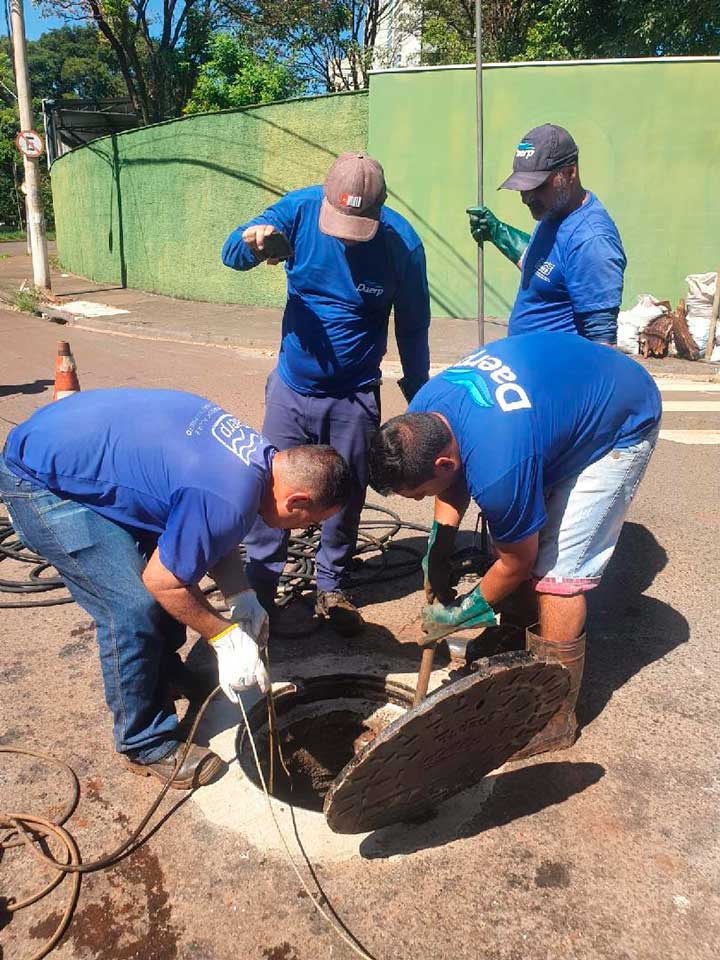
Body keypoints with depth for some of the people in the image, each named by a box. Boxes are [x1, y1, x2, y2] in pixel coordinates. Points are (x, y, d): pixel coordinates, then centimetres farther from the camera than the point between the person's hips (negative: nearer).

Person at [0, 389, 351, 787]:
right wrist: (226, 636, -8)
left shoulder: (257, 451, -2)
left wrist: (243, 599, 4)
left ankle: (163, 672, 38)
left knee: (178, 559, 15)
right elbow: (161, 582, -19)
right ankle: (146, 746, 7)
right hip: (40, 481, -9)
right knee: (134, 608, -12)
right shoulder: (229, 501, -30)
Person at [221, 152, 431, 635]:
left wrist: (418, 398, 1)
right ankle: (259, 587, 23)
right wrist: (250, 239, -38)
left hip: (355, 396, -1)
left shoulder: (402, 242, -15)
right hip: (291, 386, 1)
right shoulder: (300, 209, -12)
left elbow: (413, 326, -4)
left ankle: (331, 587, 30)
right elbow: (232, 255, -13)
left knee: (347, 496, 10)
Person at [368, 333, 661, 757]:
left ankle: (555, 719, 3)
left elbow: (518, 562, -19)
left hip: (623, 427, -8)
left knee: (556, 571, -12)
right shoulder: (423, 412, -17)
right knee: (510, 538, 9)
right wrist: (438, 553, -3)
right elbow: (455, 484, 4)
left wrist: (465, 612, -4)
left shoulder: (497, 471, -39)